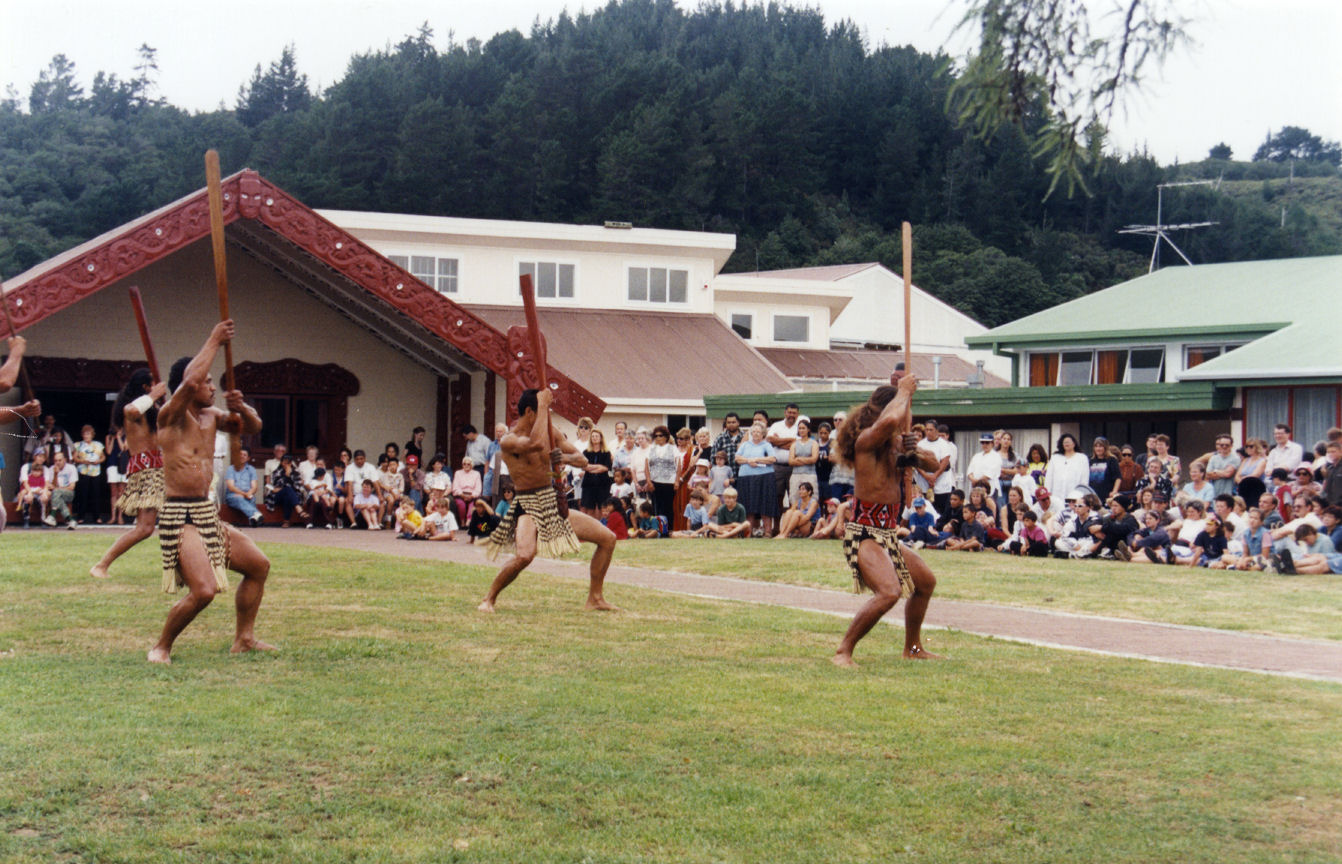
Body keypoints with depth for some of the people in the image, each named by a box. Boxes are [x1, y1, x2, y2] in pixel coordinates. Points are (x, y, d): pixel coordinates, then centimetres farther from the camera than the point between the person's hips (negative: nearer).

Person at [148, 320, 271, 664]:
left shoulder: (210, 416, 13)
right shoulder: (171, 415, -10)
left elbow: (253, 427, 21)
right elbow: (189, 382, -29)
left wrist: (241, 408, -2)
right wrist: (214, 342, -20)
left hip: (207, 514, 9)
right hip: (179, 516, -9)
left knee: (259, 565, 16)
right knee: (203, 590, -22)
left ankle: (244, 638, 25)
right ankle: (161, 647, -2)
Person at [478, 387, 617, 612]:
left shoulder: (550, 432, 8)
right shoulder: (509, 440, -14)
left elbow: (582, 460, 9)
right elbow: (537, 444, -36)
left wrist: (565, 457, -14)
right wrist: (543, 404, -27)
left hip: (554, 504, 7)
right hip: (528, 506, -7)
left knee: (608, 538, 3)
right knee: (524, 555, -34)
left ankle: (595, 598, 15)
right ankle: (489, 598, -10)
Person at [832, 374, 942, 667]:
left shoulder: (897, 443, 12)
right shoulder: (867, 440, -16)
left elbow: (934, 465, 21)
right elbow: (889, 420, -39)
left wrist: (915, 455, -2)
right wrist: (903, 391, -20)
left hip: (887, 536, 10)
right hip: (864, 535, -10)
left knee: (925, 582, 27)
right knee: (889, 591, -30)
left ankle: (913, 648, 43)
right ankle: (843, 652, -21)